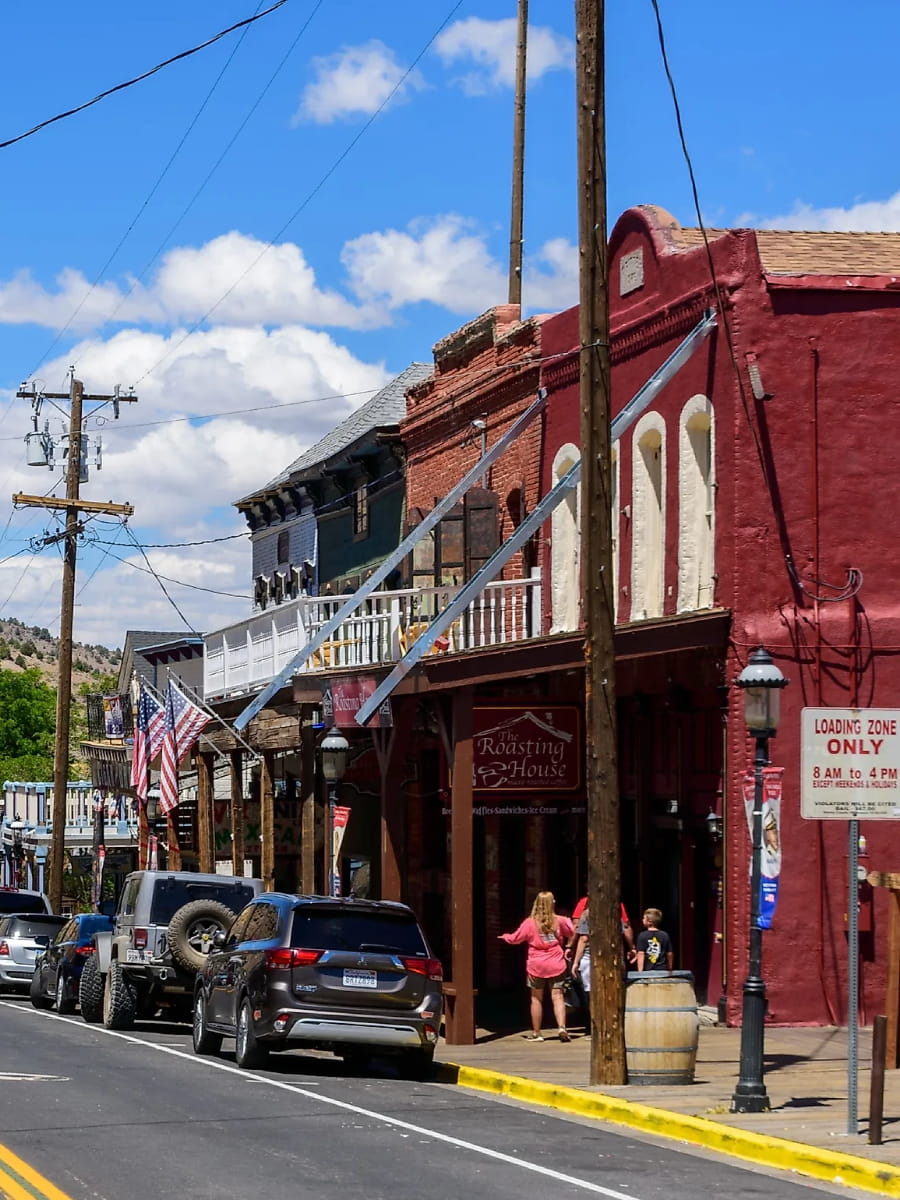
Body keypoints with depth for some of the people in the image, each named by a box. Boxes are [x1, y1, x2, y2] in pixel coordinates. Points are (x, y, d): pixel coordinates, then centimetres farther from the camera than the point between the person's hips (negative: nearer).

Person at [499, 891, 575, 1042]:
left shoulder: (530, 923, -6)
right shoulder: (559, 921, -2)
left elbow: (514, 939, 2)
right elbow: (572, 933, 16)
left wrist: (505, 936, 24)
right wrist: (568, 921, 37)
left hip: (536, 966, 0)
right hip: (556, 965, 0)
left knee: (536, 999, 10)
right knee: (558, 997, -1)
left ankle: (536, 1033, 15)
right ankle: (562, 1027, -21)